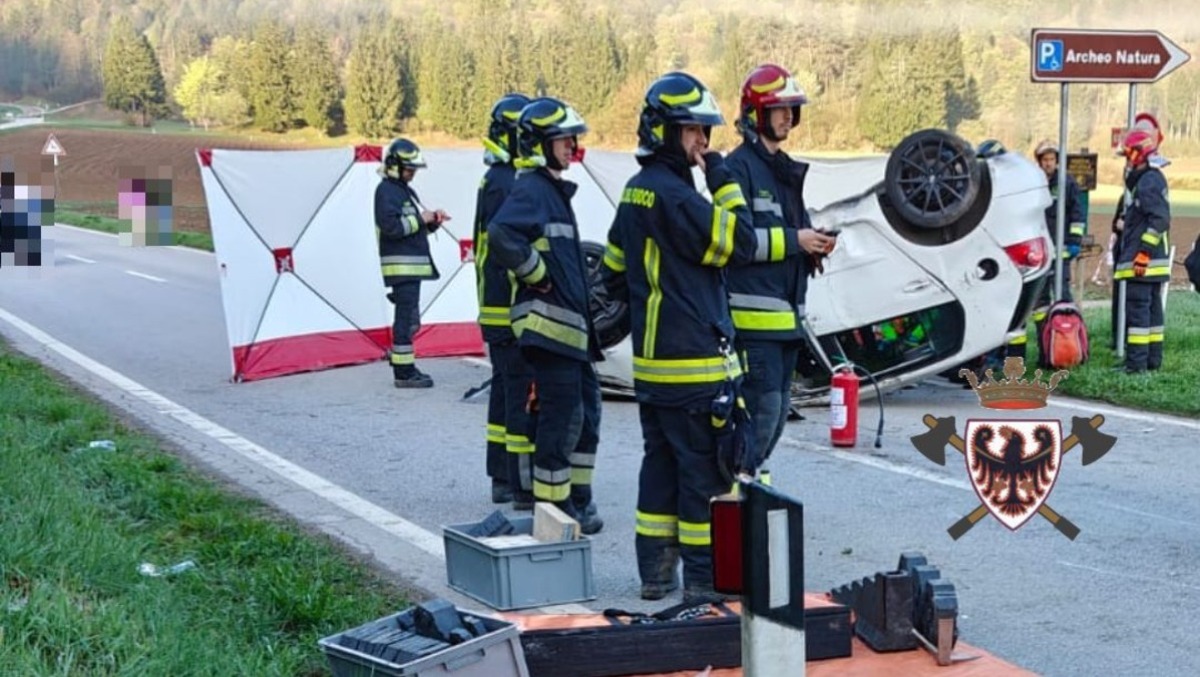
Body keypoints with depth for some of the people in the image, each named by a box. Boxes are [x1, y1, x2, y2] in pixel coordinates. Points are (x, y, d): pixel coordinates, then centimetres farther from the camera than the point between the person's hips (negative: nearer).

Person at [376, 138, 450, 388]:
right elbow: (391, 226, -21)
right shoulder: (386, 191, -10)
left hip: (413, 264, 10)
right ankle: (403, 372, -8)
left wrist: (432, 221, 5)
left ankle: (403, 364, 23)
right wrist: (421, 219, -15)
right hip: (400, 266, -10)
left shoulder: (406, 190, 20)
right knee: (406, 318, -10)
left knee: (410, 319, 14)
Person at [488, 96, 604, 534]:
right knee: (561, 415, -6)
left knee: (586, 408, 14)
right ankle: (553, 507, 2)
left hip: (571, 323, 10)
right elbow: (500, 235, -30)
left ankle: (578, 501, 23)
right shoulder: (531, 189, -12)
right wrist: (537, 274, -18)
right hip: (548, 322, -10)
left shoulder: (554, 190, 19)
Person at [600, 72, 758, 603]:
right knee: (707, 469, -2)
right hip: (694, 363, -10)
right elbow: (741, 244, -16)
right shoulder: (674, 195, -17)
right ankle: (705, 577, 4)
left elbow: (614, 275, 18)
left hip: (650, 361, 10)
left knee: (661, 461, 14)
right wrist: (723, 181, -10)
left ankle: (656, 572, 20)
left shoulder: (635, 191, 13)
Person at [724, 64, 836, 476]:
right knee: (762, 407, -12)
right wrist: (793, 240, -16)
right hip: (753, 312, -9)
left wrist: (813, 246, 5)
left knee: (778, 409, 12)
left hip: (787, 312, 9)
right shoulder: (739, 167, -8)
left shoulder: (786, 170, 20)